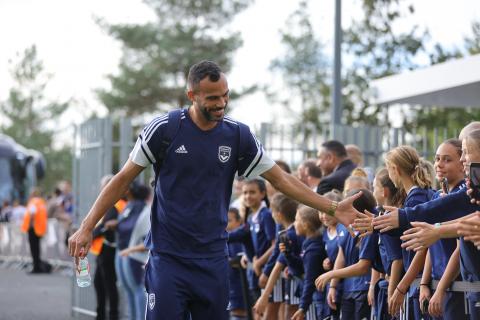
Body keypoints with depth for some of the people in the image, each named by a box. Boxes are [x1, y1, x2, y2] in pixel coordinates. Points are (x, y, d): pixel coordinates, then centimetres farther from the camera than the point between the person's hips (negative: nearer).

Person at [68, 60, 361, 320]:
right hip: (167, 257, -3)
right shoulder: (164, 128, -7)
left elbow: (280, 179, 7)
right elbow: (124, 179, -1)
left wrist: (332, 207, 0)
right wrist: (87, 228, -6)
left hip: (213, 260, 3)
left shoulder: (238, 135, 2)